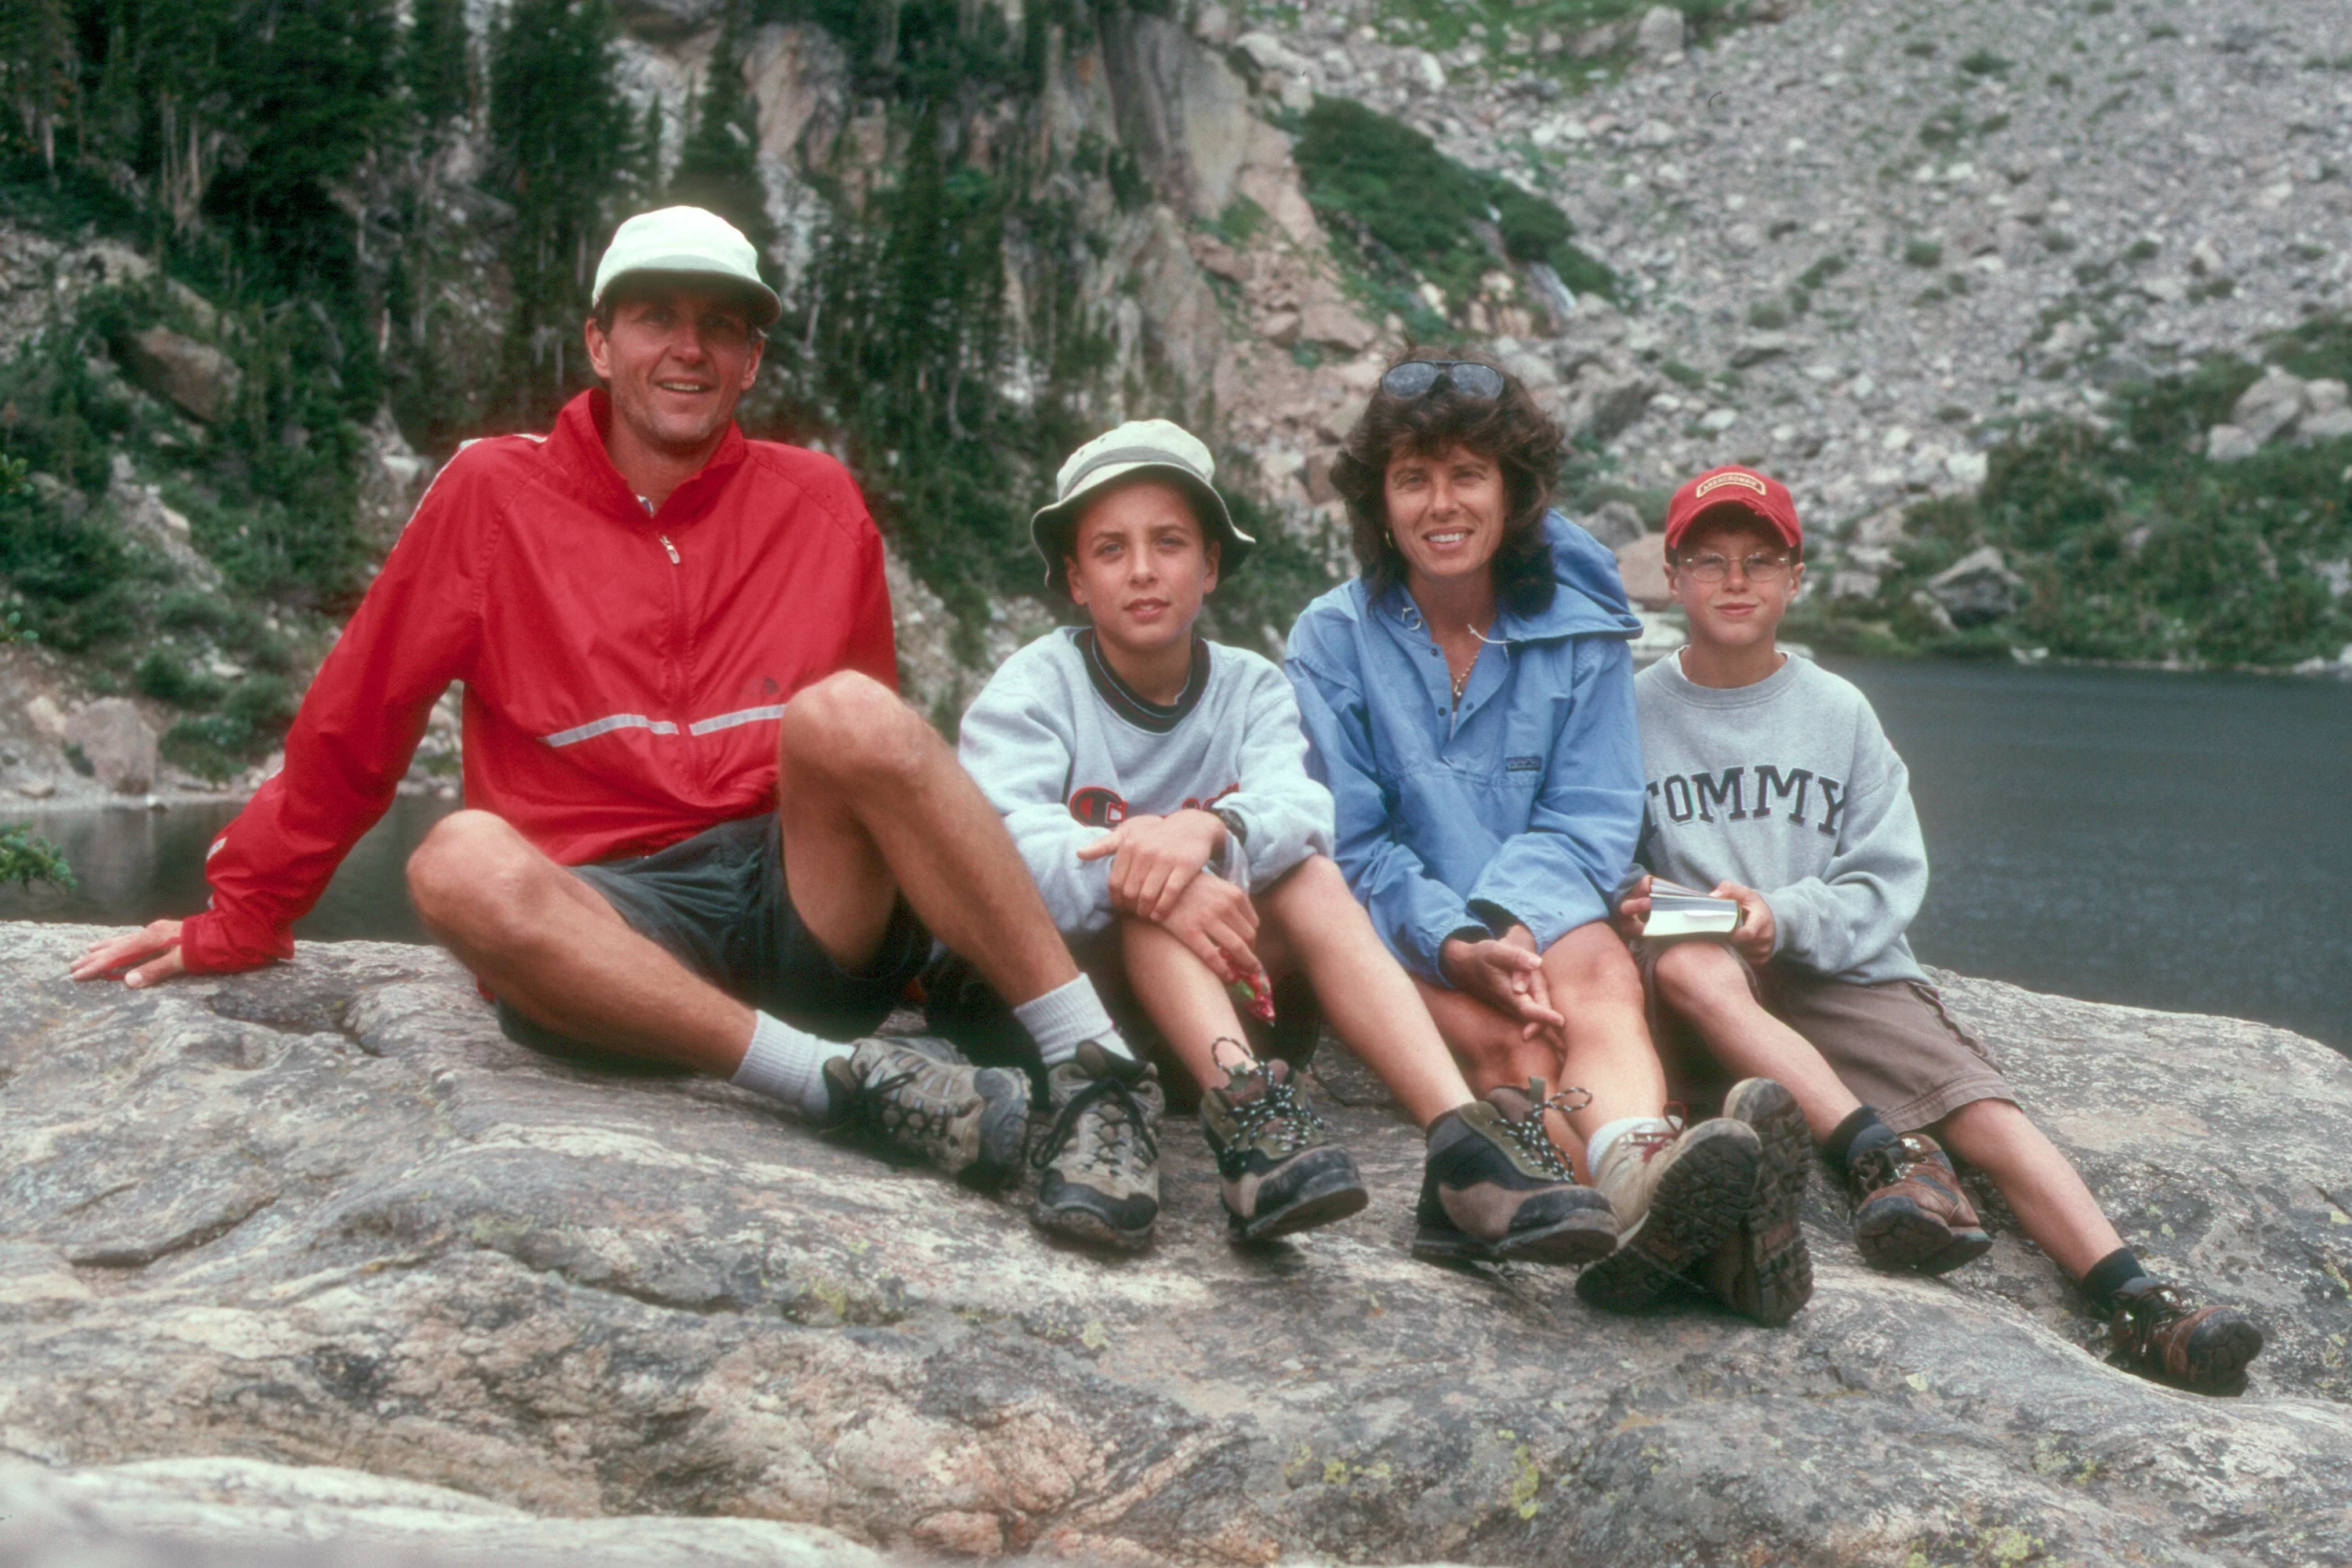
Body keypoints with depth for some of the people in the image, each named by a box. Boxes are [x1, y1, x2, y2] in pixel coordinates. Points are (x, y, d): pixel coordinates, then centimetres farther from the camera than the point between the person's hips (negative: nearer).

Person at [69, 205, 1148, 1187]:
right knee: (463, 863, -32)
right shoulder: (494, 494, 7)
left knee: (844, 710, -27)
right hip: (611, 924, -1)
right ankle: (845, 1078, -36)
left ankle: (1091, 1058, -30)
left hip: (808, 905, 1)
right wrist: (238, 921, 13)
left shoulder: (816, 502, 12)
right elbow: (353, 721, 11)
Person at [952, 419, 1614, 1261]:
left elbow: (1301, 807, -16)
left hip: (1218, 1000, 3)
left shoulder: (1252, 689, 7)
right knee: (1156, 883, -30)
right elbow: (1010, 843, -24)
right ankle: (1243, 1112, -55)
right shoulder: (1032, 689, -2)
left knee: (1310, 876, -23)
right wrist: (1130, 872, -43)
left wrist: (1208, 827, -39)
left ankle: (1462, 1142, -41)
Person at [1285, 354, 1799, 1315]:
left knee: (1599, 976, -34)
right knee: (1502, 1042, -33)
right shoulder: (1333, 640, 2)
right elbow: (1348, 844, -3)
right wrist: (1454, 945, -22)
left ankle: (1635, 1174, -68)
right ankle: (1667, 1218, -64)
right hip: (1397, 940, -1)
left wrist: (1509, 921, -20)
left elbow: (1589, 821, 1)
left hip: (1543, 921, 2)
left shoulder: (1580, 632, 6)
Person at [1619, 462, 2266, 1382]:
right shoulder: (1634, 712, 7)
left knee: (1981, 1103, -22)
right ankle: (1882, 1155, -41)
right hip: (1713, 978, -1)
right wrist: (1627, 902, -16)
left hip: (1843, 971, 2)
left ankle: (2134, 1301, -33)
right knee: (1687, 965, -38)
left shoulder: (1838, 712, 10)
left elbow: (1887, 881, 4)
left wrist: (1783, 916, -14)